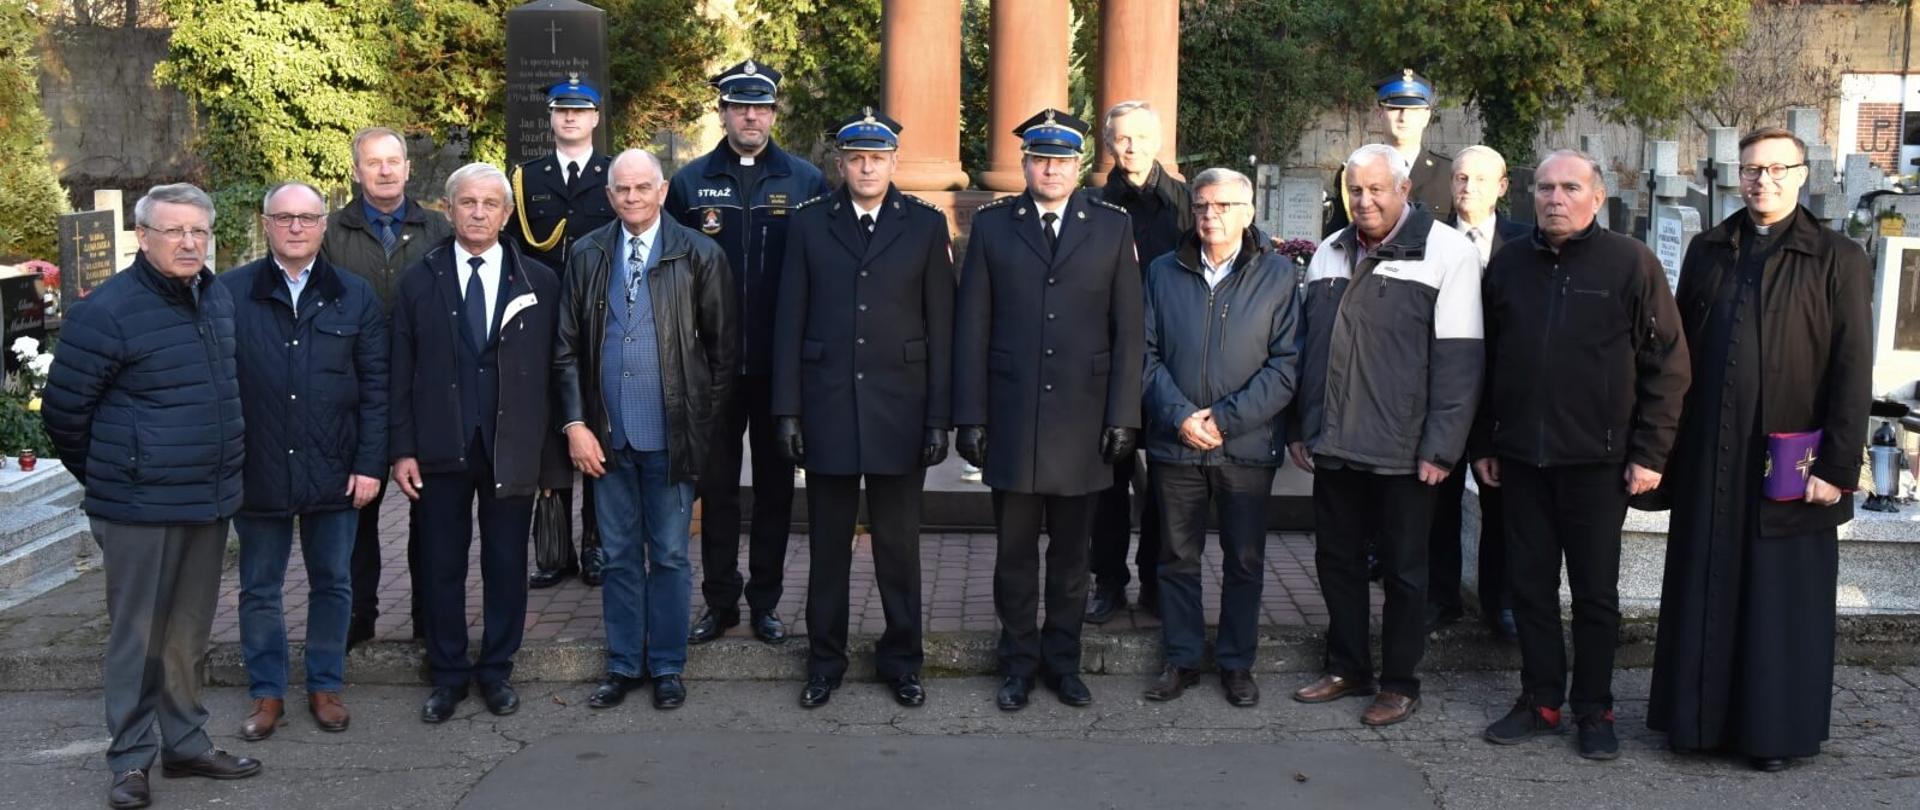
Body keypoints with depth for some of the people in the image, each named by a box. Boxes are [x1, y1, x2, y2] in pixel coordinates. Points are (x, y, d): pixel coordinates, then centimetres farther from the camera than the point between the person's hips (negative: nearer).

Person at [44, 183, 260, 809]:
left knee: (189, 633, 15)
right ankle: (130, 760, 16)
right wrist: (108, 478, 5)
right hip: (139, 507, -6)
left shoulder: (219, 298, 7)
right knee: (137, 635, 4)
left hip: (210, 499, 6)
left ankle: (186, 744, 26)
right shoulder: (106, 310, -13)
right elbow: (63, 411, -6)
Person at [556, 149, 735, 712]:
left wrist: (703, 422, -3)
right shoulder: (587, 255, 5)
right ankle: (623, 665, 25)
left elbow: (722, 348, -1)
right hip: (606, 437, 3)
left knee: (669, 556, 8)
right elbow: (567, 348, 5)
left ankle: (667, 667, 21)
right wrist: (575, 423, -2)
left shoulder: (699, 256, -3)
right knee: (619, 556, 12)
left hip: (670, 436, -3)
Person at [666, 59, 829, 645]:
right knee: (717, 485, 8)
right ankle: (720, 601, 20)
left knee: (775, 485, 9)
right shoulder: (690, 182, 3)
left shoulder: (806, 182, 1)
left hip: (782, 364, 0)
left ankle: (765, 602, 21)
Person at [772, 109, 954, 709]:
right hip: (828, 407, 1)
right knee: (828, 542, 10)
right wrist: (787, 410, -2)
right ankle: (825, 660, 24)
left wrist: (940, 416, -3)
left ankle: (901, 658, 24)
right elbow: (789, 322, 3)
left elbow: (940, 327, 1)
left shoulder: (926, 225, 2)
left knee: (898, 542, 9)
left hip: (900, 411, 0)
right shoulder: (810, 223, 4)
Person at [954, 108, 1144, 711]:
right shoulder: (992, 225, 5)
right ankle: (1019, 662, 22)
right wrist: (969, 415, -2)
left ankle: (1063, 661, 25)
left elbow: (1128, 330, 3)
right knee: (1015, 549, 8)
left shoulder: (1112, 227, 4)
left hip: (1083, 420, 0)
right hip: (1011, 421, 0)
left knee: (1071, 552, 10)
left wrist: (1123, 416, -3)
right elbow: (971, 327, 3)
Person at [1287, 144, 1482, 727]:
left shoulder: (1447, 252, -6)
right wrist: (1299, 428, 11)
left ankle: (1400, 683, 20)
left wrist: (1440, 448, -15)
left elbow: (1458, 360, -11)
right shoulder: (1329, 254, 12)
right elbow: (1305, 346, 16)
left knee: (1403, 570, 7)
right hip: (1332, 445, 6)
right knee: (1336, 560, 14)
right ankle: (1348, 669, 29)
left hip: (1402, 453, -5)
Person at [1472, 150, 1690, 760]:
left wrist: (1649, 453, -8)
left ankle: (1594, 710, 18)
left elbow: (1667, 364, -5)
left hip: (1597, 460, -3)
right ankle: (1540, 700, 21)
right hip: (1520, 458, 4)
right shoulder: (1509, 265, 8)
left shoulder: (1631, 262, -4)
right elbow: (1484, 360, 12)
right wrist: (1483, 444, 9)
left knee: (1595, 591, 6)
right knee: (1529, 584, 9)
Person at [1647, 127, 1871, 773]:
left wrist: (1837, 467, -10)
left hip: (1791, 464, -3)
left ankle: (1779, 729, 18)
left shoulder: (1838, 261, -1)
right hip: (1707, 459, 3)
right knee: (1704, 592, 9)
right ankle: (1701, 716, 21)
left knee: (1783, 599, 5)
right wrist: (1664, 449, 6)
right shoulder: (1707, 252, 10)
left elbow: (1852, 373, -5)